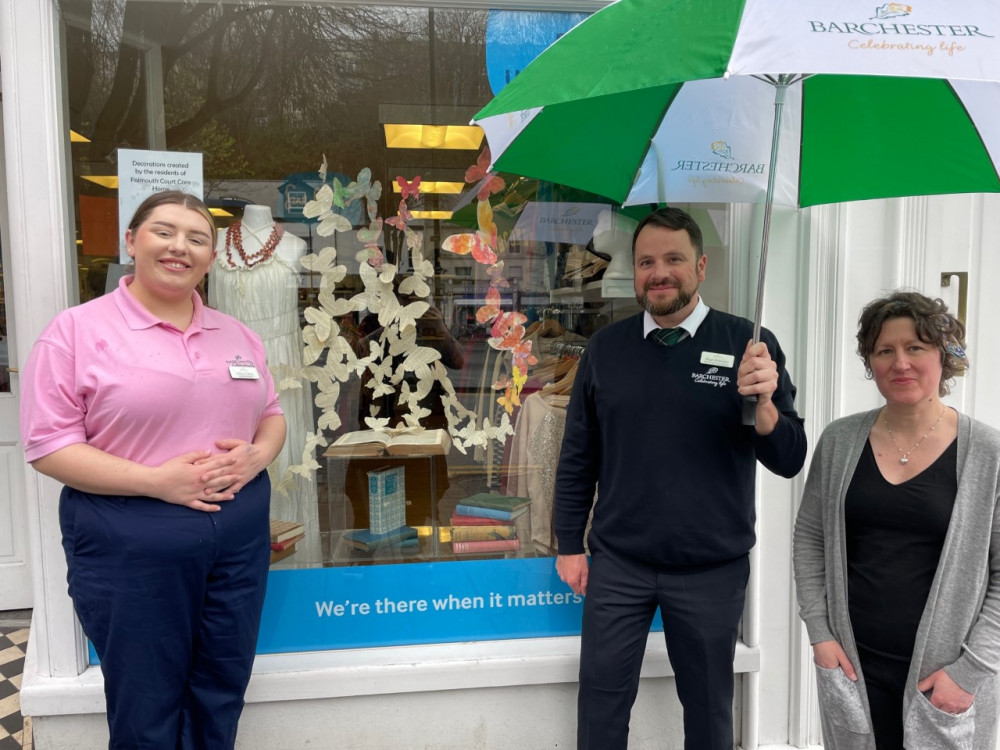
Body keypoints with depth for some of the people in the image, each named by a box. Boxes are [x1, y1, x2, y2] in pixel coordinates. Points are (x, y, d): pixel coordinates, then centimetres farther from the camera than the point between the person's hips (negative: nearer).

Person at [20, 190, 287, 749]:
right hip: (130, 546, -4)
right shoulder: (77, 330, -6)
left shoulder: (238, 335, 9)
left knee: (221, 703, 18)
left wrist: (257, 455, -8)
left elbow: (272, 416, 15)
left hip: (239, 537, 5)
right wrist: (156, 480, -20)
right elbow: (49, 445, -10)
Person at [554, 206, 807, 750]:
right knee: (601, 700, 13)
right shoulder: (605, 348, 0)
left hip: (712, 570, -1)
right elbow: (577, 456, 6)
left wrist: (762, 403, -29)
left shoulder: (750, 345, -6)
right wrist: (569, 545, 6)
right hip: (616, 565, 1)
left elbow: (790, 461, -9)